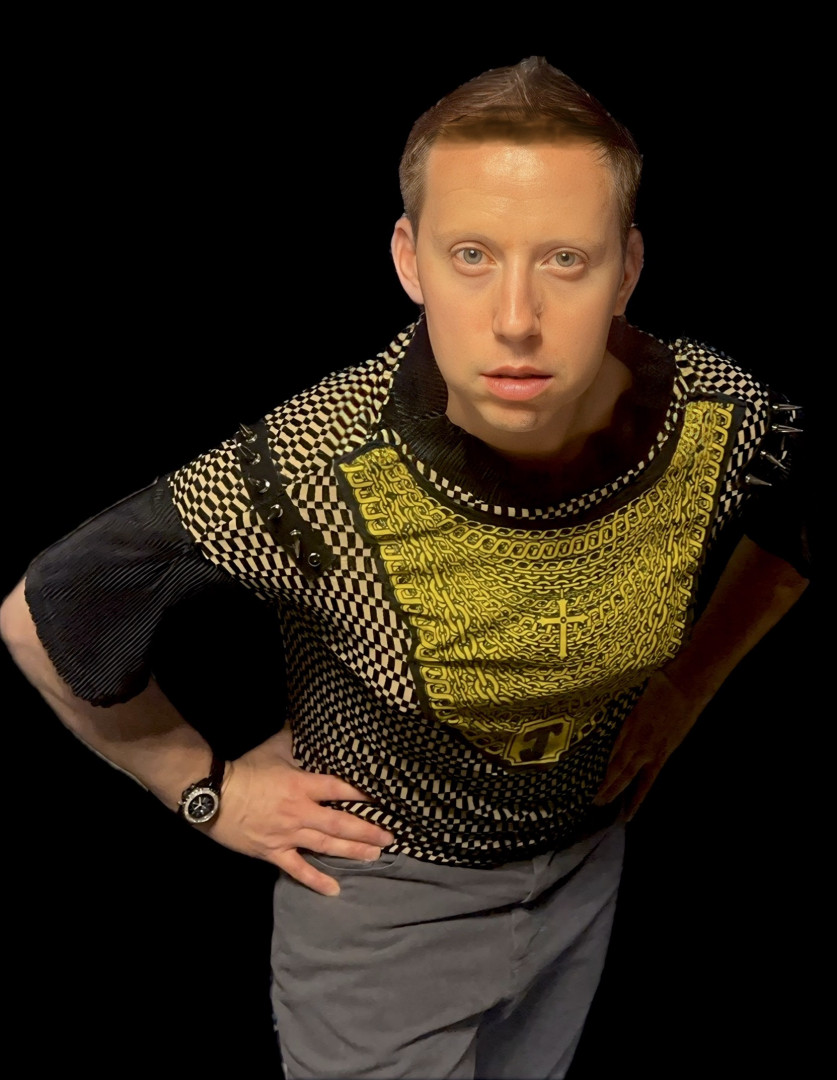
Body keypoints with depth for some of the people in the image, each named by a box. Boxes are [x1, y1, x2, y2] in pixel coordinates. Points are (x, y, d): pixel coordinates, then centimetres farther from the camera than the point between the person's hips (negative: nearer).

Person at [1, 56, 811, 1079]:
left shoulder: (720, 419, -24)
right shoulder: (315, 471, -35)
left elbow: (798, 530, 3)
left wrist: (686, 688, 1)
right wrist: (206, 790, -10)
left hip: (587, 862, 5)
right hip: (386, 891, -4)